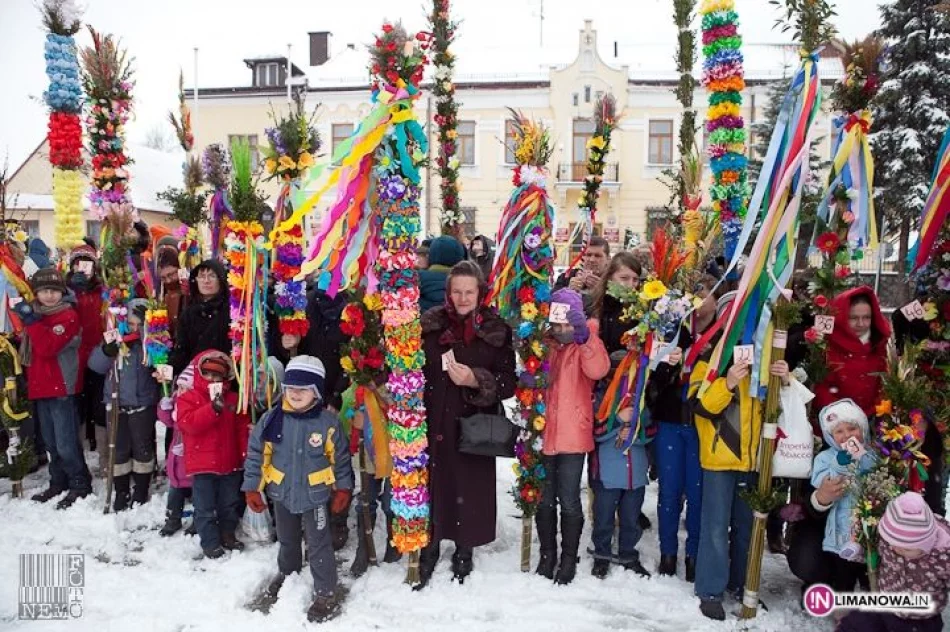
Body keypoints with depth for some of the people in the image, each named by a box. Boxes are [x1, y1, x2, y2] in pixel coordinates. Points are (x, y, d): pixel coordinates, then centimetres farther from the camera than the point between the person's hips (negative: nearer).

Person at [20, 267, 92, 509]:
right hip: (40, 388, 8)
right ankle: (59, 482, 29)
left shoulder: (68, 316, -10)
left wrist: (32, 321, -21)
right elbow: (28, 351, 24)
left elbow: (47, 348, -23)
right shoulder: (35, 314, 14)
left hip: (62, 388, -8)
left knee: (66, 444, -6)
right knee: (51, 442, 17)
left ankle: (80, 484, 7)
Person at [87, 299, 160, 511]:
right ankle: (121, 492, 22)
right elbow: (95, 364, -3)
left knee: (143, 447, 7)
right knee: (119, 449, 8)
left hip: (143, 403, -2)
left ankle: (141, 490, 23)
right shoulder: (115, 339, 3)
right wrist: (107, 350, -23)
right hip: (117, 402, 2)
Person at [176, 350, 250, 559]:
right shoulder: (188, 398, -5)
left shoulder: (233, 399, 7)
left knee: (230, 504, 18)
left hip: (230, 463, 4)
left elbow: (243, 427, 7)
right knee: (205, 508, 5)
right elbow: (190, 423, -23)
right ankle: (210, 543, 18)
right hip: (202, 464, -4)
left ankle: (227, 535, 35)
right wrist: (213, 407, -30)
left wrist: (247, 452, 0)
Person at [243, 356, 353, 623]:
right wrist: (252, 487, -4)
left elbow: (340, 456, -5)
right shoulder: (273, 419, -12)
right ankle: (287, 573, 54)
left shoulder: (328, 422, -17)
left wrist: (343, 487, 0)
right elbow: (256, 453, -4)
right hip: (282, 492, 4)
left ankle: (326, 595, 19)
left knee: (319, 545, 3)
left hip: (315, 494, -3)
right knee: (287, 539, 27)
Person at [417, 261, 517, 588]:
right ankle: (429, 548, 30)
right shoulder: (429, 325, 3)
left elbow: (509, 382, -4)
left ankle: (464, 551, 31)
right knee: (432, 484, 6)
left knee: (470, 488, 6)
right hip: (434, 423, 1)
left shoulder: (496, 331, -2)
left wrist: (476, 381, -19)